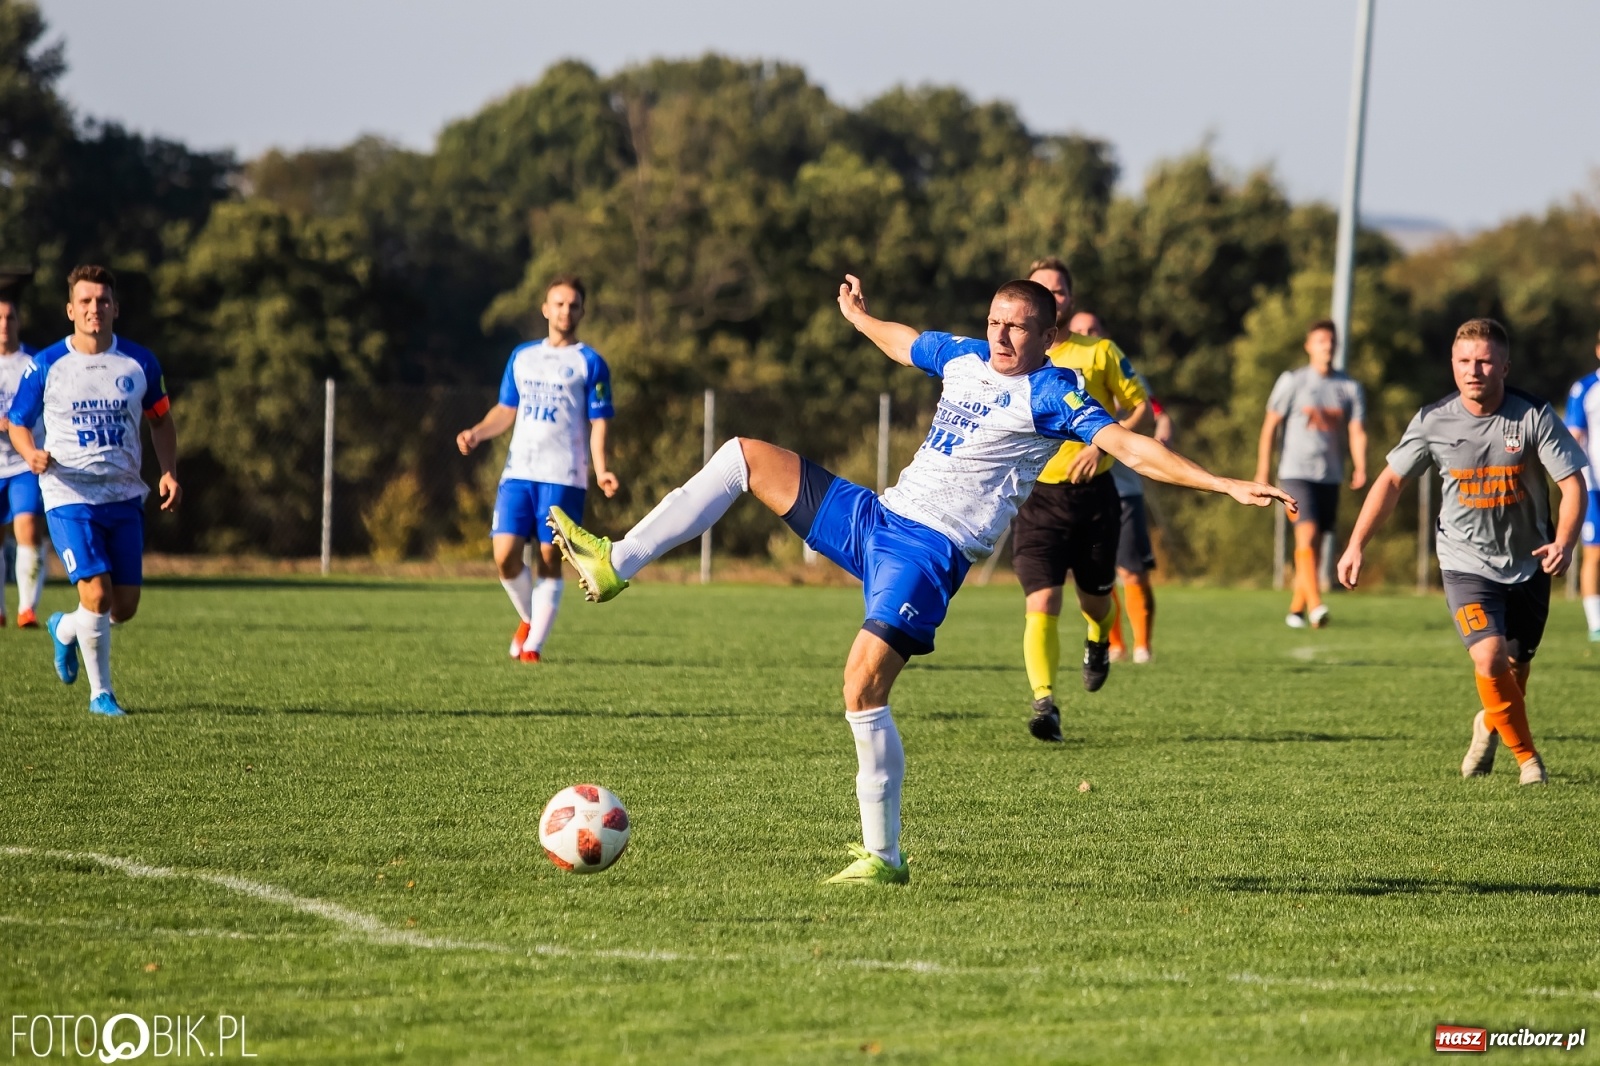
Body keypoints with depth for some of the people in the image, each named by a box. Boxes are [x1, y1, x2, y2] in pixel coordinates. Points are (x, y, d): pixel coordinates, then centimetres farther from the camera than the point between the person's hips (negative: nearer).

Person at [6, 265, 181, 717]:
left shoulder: (139, 363, 3)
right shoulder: (45, 366, -4)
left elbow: (161, 420, 16)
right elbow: (17, 423, 6)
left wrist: (169, 473, 0)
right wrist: (32, 454, -16)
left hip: (124, 497, 3)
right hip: (69, 497, -3)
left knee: (125, 607, 3)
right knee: (97, 594, -16)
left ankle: (65, 630, 36)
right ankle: (100, 693, 3)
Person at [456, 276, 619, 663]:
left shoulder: (589, 363, 2)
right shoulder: (522, 356, 16)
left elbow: (598, 422, -3)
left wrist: (601, 468, -18)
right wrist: (477, 433, 2)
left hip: (563, 477, -3)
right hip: (518, 472, 4)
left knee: (549, 560, -4)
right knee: (505, 556, -7)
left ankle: (533, 646, 3)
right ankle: (529, 617, 20)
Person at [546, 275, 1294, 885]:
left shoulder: (1051, 393, -10)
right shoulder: (964, 358, 12)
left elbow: (1132, 449, -19)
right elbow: (903, 344, 35)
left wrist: (1228, 485, -29)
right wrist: (859, 317, 53)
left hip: (932, 549, -8)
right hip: (877, 518, 8)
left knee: (863, 687, -21)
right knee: (745, 456, 5)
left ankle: (882, 857, -12)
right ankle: (615, 566, 4)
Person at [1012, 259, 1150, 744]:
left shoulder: (1100, 352, 1)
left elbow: (1141, 405, 3)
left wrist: (1103, 443, -12)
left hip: (1093, 493, 1)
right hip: (1036, 497, 0)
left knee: (1095, 598, 14)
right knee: (1041, 601, -16)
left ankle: (1098, 640, 50)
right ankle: (1044, 702, -21)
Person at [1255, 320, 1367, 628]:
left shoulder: (1350, 388, 9)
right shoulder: (1292, 381, 0)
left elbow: (1357, 432, 3)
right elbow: (1270, 426, 2)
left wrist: (1360, 468, -15)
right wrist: (1262, 472, -4)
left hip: (1330, 476, 4)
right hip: (1296, 472, -4)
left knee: (1316, 545, 6)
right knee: (1307, 534, -19)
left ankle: (1297, 608, 17)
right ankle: (1315, 606, -28)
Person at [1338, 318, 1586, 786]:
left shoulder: (1534, 416, -14)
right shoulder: (1434, 421, -10)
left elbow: (1572, 483, -13)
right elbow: (1391, 480, 2)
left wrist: (1565, 543, -30)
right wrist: (1356, 546, -2)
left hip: (1527, 565, 1)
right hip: (1466, 565, -1)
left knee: (1516, 668, 12)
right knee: (1489, 658, -20)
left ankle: (1490, 725, 46)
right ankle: (1527, 756, 0)